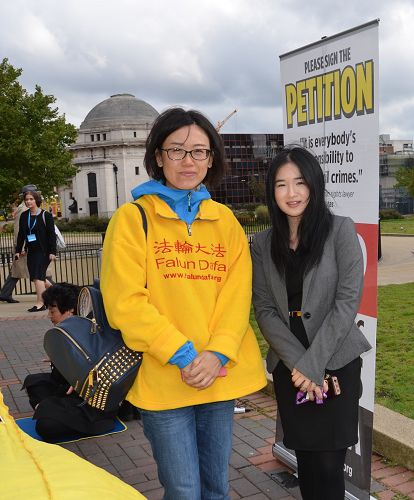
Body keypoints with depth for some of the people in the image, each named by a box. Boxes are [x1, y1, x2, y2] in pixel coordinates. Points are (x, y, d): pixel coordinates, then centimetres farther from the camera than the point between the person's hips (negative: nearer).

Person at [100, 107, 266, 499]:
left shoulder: (225, 220, 8)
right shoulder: (133, 217, -4)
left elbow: (238, 294, 1)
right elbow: (125, 302, -11)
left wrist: (217, 354, -14)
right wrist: (184, 354, -16)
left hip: (220, 375, 4)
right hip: (161, 377, -4)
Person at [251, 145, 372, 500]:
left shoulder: (340, 230, -5)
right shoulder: (264, 244, 5)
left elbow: (347, 301, -11)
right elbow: (264, 309, 0)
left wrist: (314, 363, -15)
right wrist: (298, 363, -12)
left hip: (336, 364, -3)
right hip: (289, 369, 3)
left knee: (329, 465, 0)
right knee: (305, 460, 12)